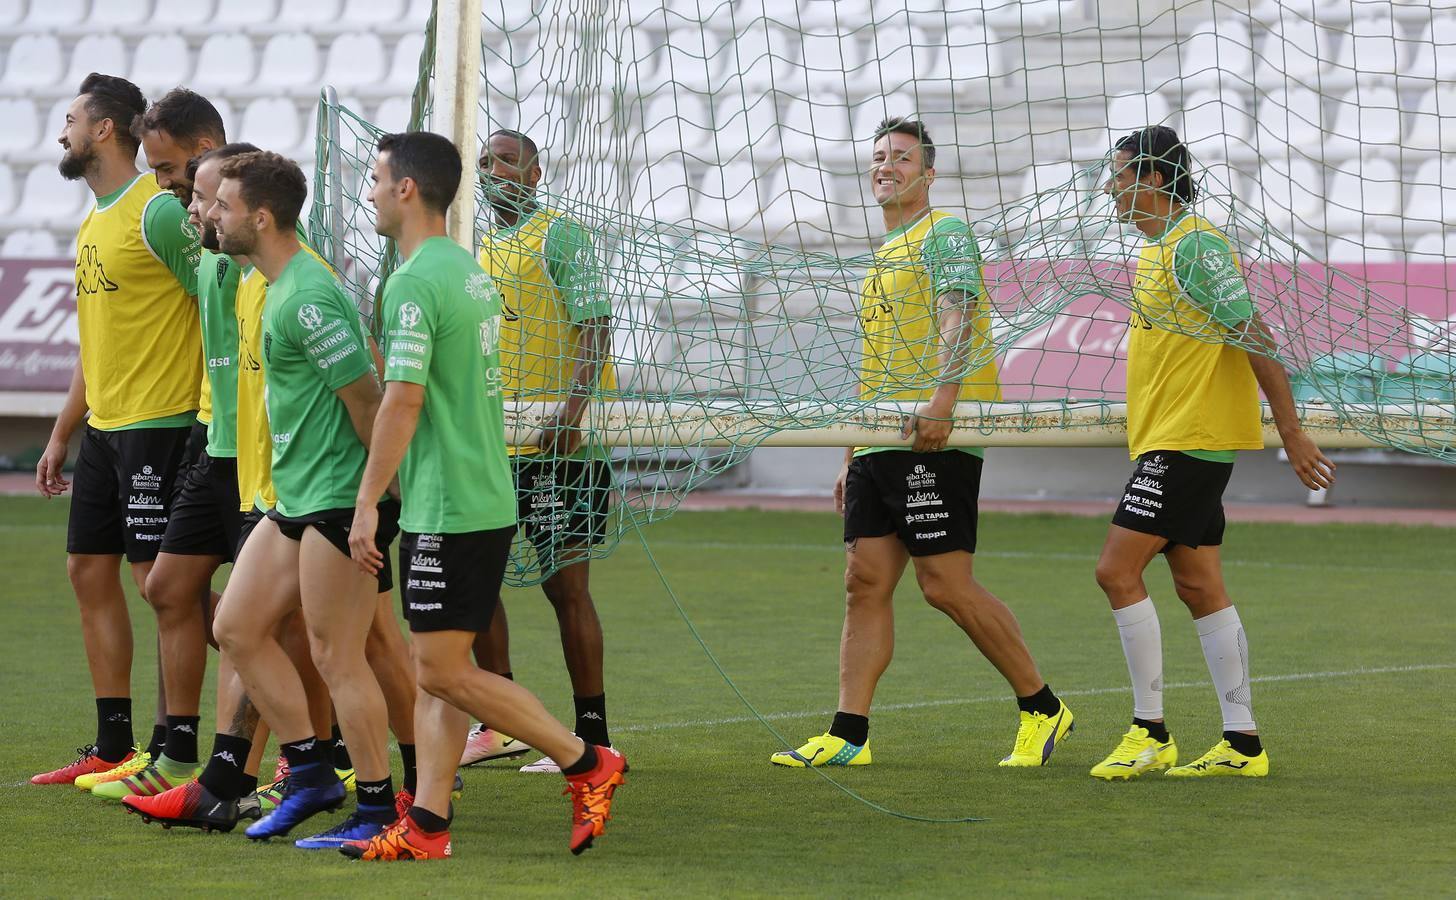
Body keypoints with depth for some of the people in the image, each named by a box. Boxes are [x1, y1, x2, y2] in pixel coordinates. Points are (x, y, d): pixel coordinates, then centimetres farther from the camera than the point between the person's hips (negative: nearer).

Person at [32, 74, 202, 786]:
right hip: (104, 427, 10)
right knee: (89, 572, 9)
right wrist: (60, 436, 23)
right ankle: (111, 748, 14)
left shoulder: (158, 210, -13)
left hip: (160, 424, -10)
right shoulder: (94, 224, 16)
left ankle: (172, 751, -2)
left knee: (160, 578, -7)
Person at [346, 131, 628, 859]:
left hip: (447, 509, -10)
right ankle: (427, 826, 8)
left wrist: (367, 504, -17)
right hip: (488, 499, 10)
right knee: (436, 669, 9)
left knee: (444, 671, -5)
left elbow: (403, 399, -20)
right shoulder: (471, 273, 14)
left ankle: (586, 763, -1)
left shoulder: (414, 282, -16)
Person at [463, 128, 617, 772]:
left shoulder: (559, 235, -6)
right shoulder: (480, 249, 17)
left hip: (559, 440, -8)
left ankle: (592, 736, -1)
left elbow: (596, 328, -14)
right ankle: (502, 724, 18)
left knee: (565, 584, -6)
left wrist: (570, 410, -25)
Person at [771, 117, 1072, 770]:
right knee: (865, 583, 2)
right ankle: (848, 736, 1)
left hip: (936, 439, -9)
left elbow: (957, 318, -19)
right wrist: (851, 459, 25)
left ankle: (1041, 708, 2)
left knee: (946, 584, -10)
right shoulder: (883, 255, 24)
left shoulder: (944, 233, -3)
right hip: (881, 443, 9)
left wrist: (942, 398, -34)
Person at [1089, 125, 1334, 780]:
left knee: (1118, 571, -11)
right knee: (1199, 587, 8)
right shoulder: (1158, 251, 16)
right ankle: (1241, 745, 8)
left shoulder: (1194, 246, -14)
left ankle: (1150, 732, -7)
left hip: (1189, 441, -10)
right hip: (1167, 440, 10)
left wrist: (1291, 433, -19)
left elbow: (1257, 338, -17)